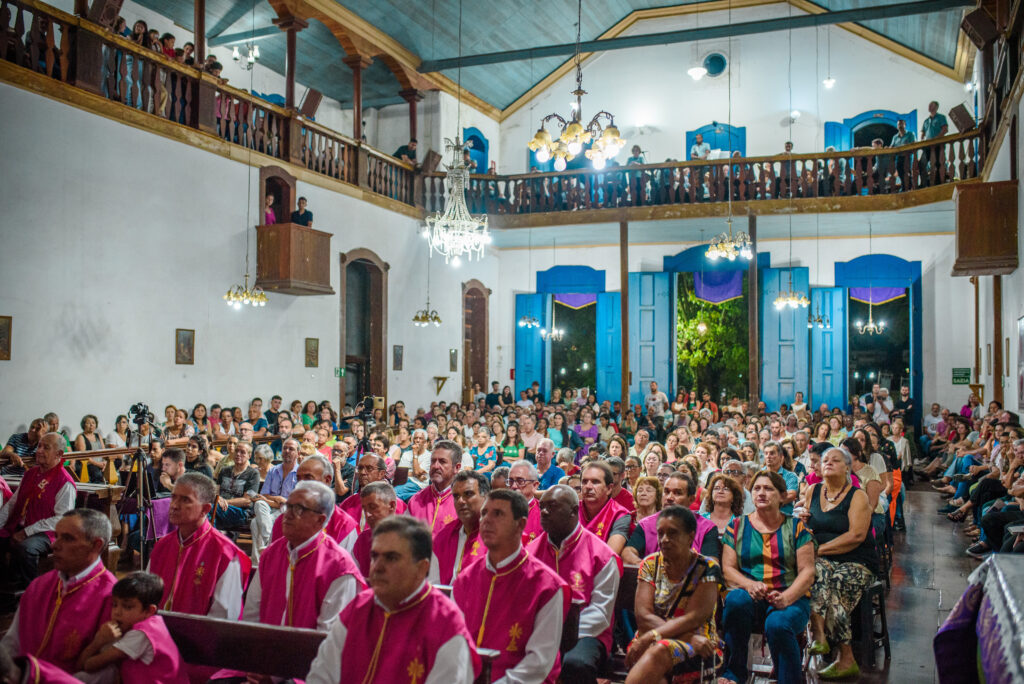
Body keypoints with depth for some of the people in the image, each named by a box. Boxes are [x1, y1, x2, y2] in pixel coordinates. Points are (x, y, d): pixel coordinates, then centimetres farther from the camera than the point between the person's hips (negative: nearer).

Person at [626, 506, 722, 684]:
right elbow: (643, 616, -4)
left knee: (659, 651, -35)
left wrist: (650, 637, -22)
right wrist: (688, 637, -17)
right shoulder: (650, 564, 6)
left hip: (697, 649, -2)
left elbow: (693, 619, -12)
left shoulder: (707, 568, -2)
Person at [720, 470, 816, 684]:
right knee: (735, 600, -33)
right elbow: (728, 568, 5)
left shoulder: (796, 527, 9)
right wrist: (749, 585, -16)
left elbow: (807, 571, 1)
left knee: (777, 624, -35)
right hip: (751, 597, 1)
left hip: (790, 599, -1)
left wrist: (786, 598, -17)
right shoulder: (738, 526, 12)